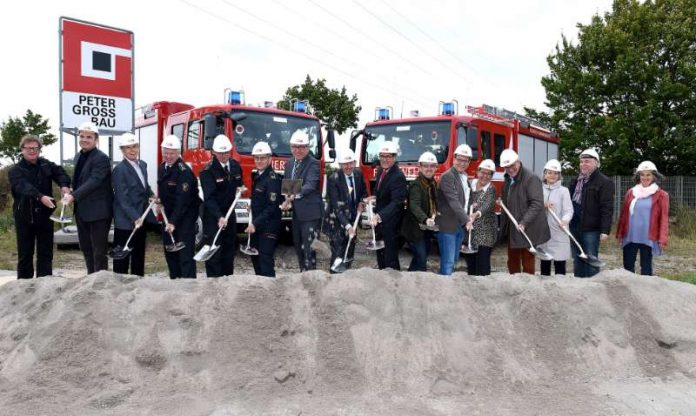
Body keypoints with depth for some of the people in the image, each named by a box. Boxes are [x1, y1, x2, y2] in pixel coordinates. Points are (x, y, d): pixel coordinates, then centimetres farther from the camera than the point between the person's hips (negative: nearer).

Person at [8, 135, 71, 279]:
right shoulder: (16, 170, -4)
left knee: (46, 253, 7)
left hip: (45, 216, 2)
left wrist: (64, 185, -30)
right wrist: (40, 197, -40)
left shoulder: (47, 165, 7)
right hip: (24, 217, -2)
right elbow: (23, 187, -22)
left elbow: (60, 173, -7)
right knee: (25, 254, 7)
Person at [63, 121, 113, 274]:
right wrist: (71, 195, 11)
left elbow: (93, 181, -25)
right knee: (86, 248, 17)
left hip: (98, 212, -9)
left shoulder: (102, 158, -15)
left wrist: (73, 196, -31)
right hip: (82, 211, 9)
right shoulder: (79, 156, 12)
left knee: (99, 250, -2)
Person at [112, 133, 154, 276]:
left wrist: (151, 196, 2)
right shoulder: (119, 169, -14)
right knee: (122, 256, 2)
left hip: (141, 218, 8)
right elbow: (122, 198, -18)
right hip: (126, 221, -8)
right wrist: (135, 218, -23)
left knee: (139, 254, 17)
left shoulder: (142, 165, 9)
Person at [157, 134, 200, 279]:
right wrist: (160, 201, 1)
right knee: (169, 250, 15)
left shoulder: (184, 171, -20)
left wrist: (173, 221, -27)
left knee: (186, 252, -9)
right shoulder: (162, 168, 7)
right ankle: (174, 280, 28)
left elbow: (182, 200, -25)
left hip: (185, 216, -8)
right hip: (169, 214, 9)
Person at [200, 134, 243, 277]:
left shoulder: (235, 165, 3)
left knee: (229, 249, 13)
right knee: (214, 251, -4)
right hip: (213, 216, -6)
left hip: (230, 213, 6)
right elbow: (209, 197, -24)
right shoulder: (208, 171, -16)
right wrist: (219, 217, -34)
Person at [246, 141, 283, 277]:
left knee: (266, 258, -8)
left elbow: (272, 206, -20)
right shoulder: (258, 176, 12)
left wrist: (255, 223, -21)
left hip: (268, 225, -9)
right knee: (255, 256, 16)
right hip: (257, 224, 9)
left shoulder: (272, 178, -16)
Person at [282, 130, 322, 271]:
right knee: (298, 246, 15)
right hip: (296, 212, 8)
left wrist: (294, 196, -43)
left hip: (311, 213, -8)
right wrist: (287, 201, -3)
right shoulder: (289, 163, 12)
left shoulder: (313, 163, -12)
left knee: (308, 247, -8)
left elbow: (310, 185, -27)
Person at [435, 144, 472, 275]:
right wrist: (467, 220, -29)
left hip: (460, 225, 9)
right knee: (447, 262, -7)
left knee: (453, 260, 15)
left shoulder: (465, 177, 14)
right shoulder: (447, 176, -14)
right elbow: (453, 201, -23)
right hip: (448, 225, -9)